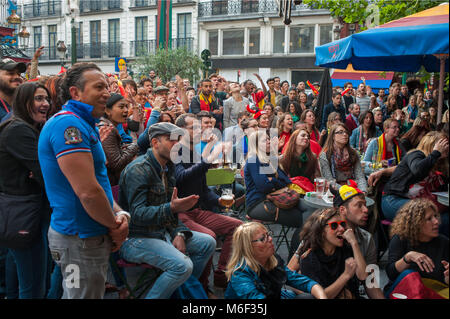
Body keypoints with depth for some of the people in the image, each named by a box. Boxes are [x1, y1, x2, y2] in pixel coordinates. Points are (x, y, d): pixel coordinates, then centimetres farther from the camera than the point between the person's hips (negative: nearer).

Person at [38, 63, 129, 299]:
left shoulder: (82, 125, 12)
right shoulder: (68, 124, -21)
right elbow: (88, 192, -27)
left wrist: (120, 213, 1)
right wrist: (114, 226, -12)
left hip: (91, 235, 10)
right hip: (80, 240, -10)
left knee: (75, 295, 22)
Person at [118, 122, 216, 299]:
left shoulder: (168, 167, 11)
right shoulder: (138, 169, -19)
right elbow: (138, 214, -26)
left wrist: (178, 233, -1)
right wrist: (171, 208, -40)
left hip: (162, 232, 9)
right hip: (136, 238, -9)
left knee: (208, 243, 6)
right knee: (183, 265, -28)